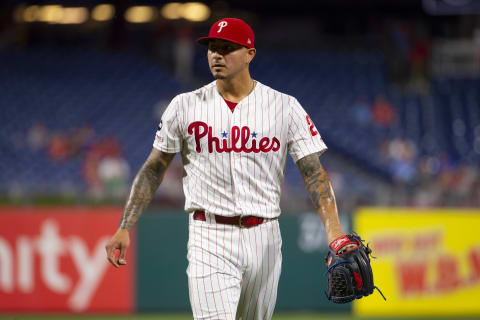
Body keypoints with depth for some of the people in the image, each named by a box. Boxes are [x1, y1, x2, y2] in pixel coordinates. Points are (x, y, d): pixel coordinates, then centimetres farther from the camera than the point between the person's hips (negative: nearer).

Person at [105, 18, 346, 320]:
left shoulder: (285, 107, 2)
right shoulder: (185, 106, 4)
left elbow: (314, 172, -3)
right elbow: (153, 170, 9)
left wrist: (334, 230, -18)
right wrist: (125, 228, 0)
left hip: (263, 237, 2)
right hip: (209, 238, -1)